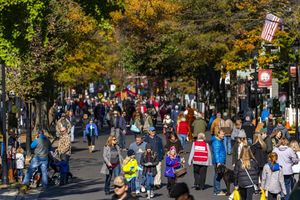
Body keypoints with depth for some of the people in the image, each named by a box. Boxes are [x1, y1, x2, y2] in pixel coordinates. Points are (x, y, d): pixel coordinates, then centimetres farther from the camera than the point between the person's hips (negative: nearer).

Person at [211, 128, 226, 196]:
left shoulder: (220, 141, 16)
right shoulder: (216, 142, -16)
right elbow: (216, 153, -21)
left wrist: (223, 161, 26)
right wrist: (218, 162, -26)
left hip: (221, 161, 10)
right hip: (218, 161, -10)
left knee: (218, 176, 13)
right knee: (218, 176, -9)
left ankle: (217, 190, 19)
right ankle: (217, 191, -8)